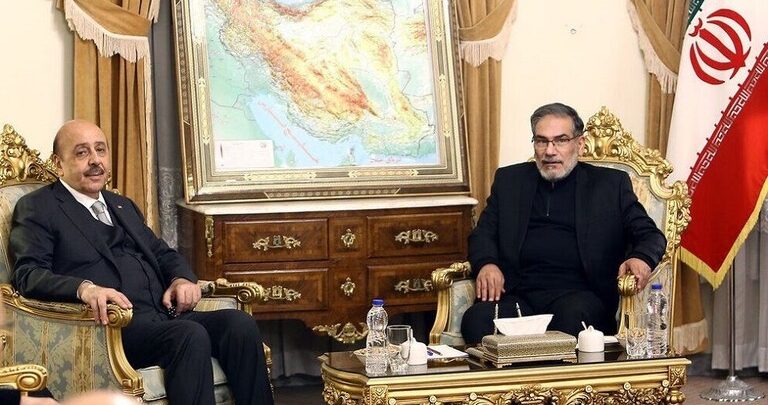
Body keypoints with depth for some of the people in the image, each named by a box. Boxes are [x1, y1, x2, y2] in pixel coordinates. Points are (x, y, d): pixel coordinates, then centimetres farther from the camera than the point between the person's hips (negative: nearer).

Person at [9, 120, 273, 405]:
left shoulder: (123, 206, 29)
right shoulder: (37, 208, 6)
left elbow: (162, 253, 31)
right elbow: (27, 274, -6)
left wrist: (182, 279, 5)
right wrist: (85, 288, -27)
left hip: (163, 314, 7)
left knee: (240, 324, -20)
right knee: (191, 335, -33)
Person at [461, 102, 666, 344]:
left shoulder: (610, 184, 15)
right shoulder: (509, 180, 22)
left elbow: (650, 235, 11)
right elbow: (483, 233, 17)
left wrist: (641, 259, -14)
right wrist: (486, 264, -7)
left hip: (578, 291, -1)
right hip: (518, 293, 2)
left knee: (573, 320, -37)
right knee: (476, 320, -30)